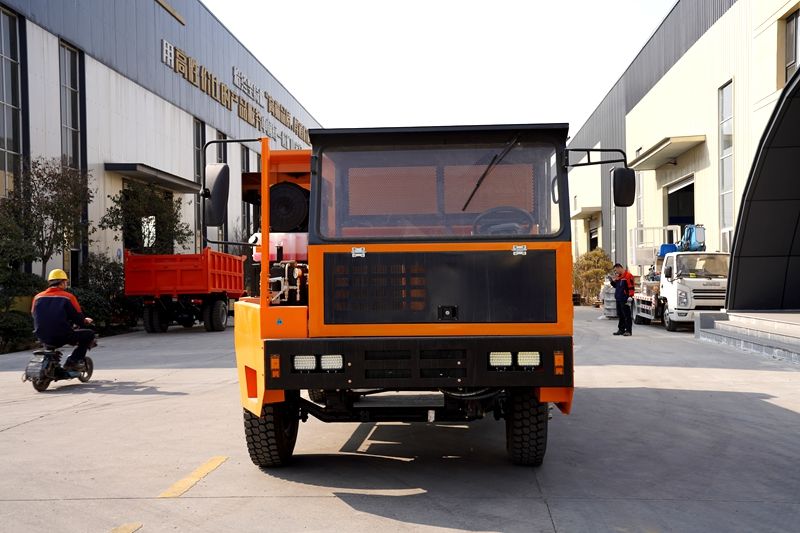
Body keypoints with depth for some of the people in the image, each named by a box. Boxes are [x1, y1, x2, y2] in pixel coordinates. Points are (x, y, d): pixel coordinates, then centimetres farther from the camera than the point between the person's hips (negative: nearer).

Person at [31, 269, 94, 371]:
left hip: (42, 338, 6)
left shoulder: (37, 297, 8)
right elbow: (78, 319, -5)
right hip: (61, 337, -6)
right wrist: (86, 320, 19)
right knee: (89, 334, 10)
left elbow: (35, 316, 18)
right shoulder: (68, 297, -6)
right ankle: (73, 361, 0)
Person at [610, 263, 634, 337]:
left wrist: (630, 297, -22)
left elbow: (631, 287, -16)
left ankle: (628, 330, -4)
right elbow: (616, 286, 29)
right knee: (620, 315, 13)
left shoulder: (628, 275, -10)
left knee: (627, 315, -6)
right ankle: (621, 329, 21)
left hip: (625, 300, -9)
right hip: (618, 299, 9)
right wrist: (613, 281, 10)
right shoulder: (618, 277, 18)